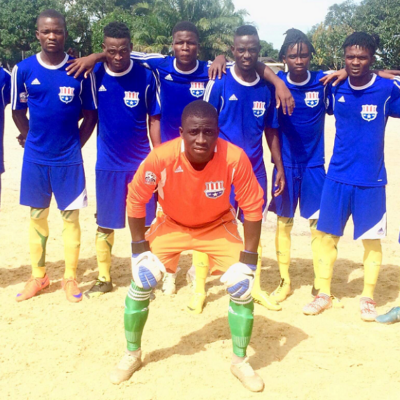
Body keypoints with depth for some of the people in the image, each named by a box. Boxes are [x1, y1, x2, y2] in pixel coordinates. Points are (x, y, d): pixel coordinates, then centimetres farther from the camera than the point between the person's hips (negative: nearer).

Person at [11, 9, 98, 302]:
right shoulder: (23, 70, -2)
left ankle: (70, 277, 17)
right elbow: (18, 111, 9)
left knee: (71, 216, 5)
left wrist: (75, 145, -2)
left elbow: (91, 114, 2)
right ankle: (38, 276, 24)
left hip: (69, 158, -1)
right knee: (37, 216, 11)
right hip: (35, 158, 2)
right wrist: (34, 140, 6)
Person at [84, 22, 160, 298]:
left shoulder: (145, 76, -7)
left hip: (141, 162, -1)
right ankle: (104, 279, 26)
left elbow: (154, 118, -2)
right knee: (105, 223, 10)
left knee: (142, 223, 6)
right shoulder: (94, 75, -4)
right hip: (107, 164, 1)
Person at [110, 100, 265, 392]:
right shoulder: (161, 158, -33)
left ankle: (240, 361, 15)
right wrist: (140, 246, -12)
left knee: (242, 286, -10)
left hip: (218, 225, 0)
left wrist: (249, 256, -17)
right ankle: (132, 355, 19)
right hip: (172, 224, 1)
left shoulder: (235, 158, -33)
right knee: (142, 281, -6)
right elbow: (136, 199, -15)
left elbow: (253, 206, -19)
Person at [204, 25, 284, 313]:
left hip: (255, 169, 4)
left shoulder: (266, 89, 4)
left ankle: (256, 288, 28)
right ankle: (200, 290, 19)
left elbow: (271, 131, 11)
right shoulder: (219, 83, -7)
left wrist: (280, 167, 8)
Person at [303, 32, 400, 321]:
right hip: (337, 177, 2)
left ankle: (368, 298, 25)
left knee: (372, 240, 7)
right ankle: (324, 295, 23)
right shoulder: (335, 88, 0)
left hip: (371, 180, -2)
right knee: (328, 235, 8)